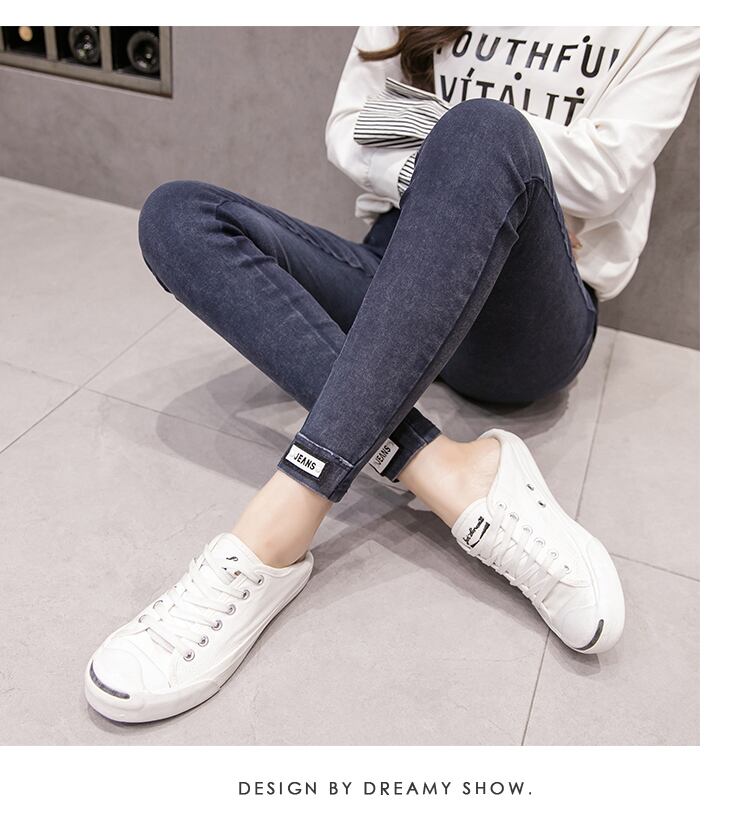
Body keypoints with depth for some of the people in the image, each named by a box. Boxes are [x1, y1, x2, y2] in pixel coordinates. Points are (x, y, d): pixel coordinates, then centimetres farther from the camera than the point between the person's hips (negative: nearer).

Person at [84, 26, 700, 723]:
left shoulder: (661, 29, 8)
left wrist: (442, 125, -3)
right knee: (176, 214, -16)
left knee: (484, 131, -32)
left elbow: (604, 171, -7)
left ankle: (282, 525, -40)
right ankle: (454, 476, -35)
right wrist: (444, 185, -9)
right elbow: (346, 134, 8)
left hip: (528, 330, -3)